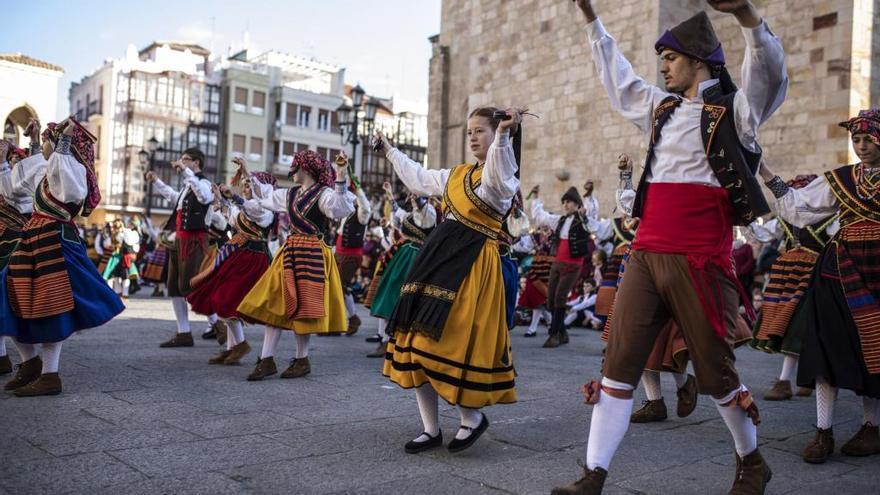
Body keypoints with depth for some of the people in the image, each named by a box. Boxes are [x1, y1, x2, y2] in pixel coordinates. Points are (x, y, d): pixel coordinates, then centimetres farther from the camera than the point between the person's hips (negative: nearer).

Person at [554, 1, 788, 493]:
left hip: (700, 262, -5)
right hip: (645, 254, 6)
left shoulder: (734, 109, 1)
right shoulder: (662, 108, 19)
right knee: (619, 363, -1)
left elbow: (770, 70, -18)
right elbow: (618, 78, 31)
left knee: (715, 370, 5)